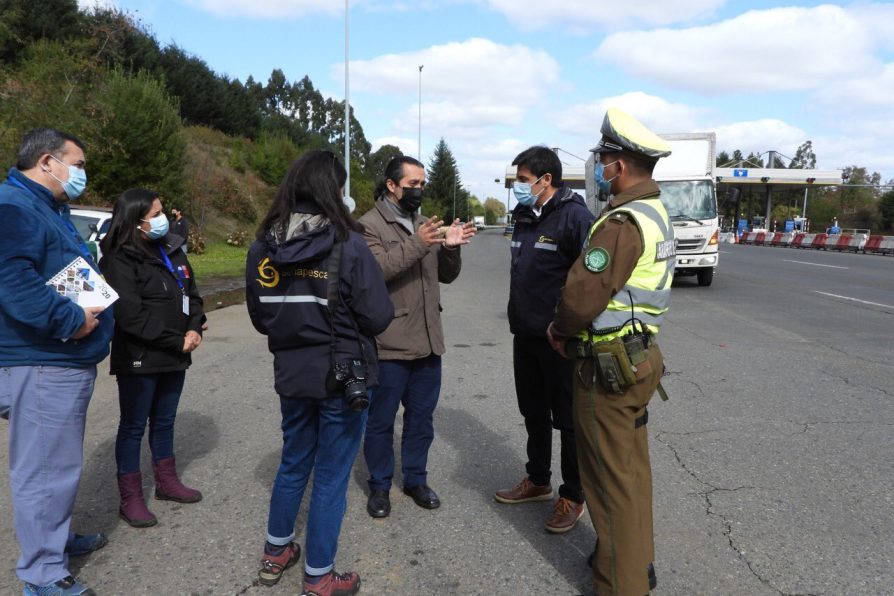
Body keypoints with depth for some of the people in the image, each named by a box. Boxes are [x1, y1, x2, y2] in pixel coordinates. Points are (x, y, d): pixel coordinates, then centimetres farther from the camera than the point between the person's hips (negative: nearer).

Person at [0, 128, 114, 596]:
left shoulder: (51, 210, 20)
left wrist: (95, 309, 16)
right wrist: (70, 319, -24)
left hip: (67, 362, 11)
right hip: (41, 366, -11)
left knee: (60, 461, 22)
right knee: (45, 468, -2)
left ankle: (55, 537, 39)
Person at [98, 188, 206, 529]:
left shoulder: (171, 250, 8)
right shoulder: (119, 261, -15)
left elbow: (191, 293, 11)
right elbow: (131, 315, -21)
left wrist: (194, 328, -7)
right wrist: (178, 341, -19)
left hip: (174, 357, 7)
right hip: (140, 360, -7)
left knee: (165, 421, 19)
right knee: (134, 427, 6)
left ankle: (167, 482, 34)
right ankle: (131, 499, 18)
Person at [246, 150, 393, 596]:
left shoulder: (264, 245, -3)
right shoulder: (347, 244, -18)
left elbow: (260, 317, 7)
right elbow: (378, 316, -15)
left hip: (291, 372, 5)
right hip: (343, 374, -5)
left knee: (293, 462, 24)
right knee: (331, 475, 9)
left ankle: (276, 553, 40)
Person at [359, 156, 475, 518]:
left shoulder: (425, 224, 14)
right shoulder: (370, 224, -7)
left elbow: (446, 276, 14)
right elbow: (375, 270, -23)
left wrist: (451, 248, -6)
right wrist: (417, 245, -32)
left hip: (428, 340, 6)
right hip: (389, 344, -6)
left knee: (421, 417, 16)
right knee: (381, 420, 9)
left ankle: (416, 479, 33)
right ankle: (380, 486, 25)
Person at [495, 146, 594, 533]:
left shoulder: (574, 217, -16)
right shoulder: (524, 217, 11)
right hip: (524, 337, 8)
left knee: (568, 419, 6)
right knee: (533, 414, 20)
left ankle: (572, 496, 21)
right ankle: (537, 481, 37)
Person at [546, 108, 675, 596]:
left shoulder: (621, 222, -21)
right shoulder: (656, 214, 11)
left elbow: (582, 296, -25)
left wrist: (559, 328, -4)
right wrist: (572, 328, 6)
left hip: (608, 367, -9)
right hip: (638, 357, 10)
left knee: (612, 478, 3)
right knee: (632, 468, 20)